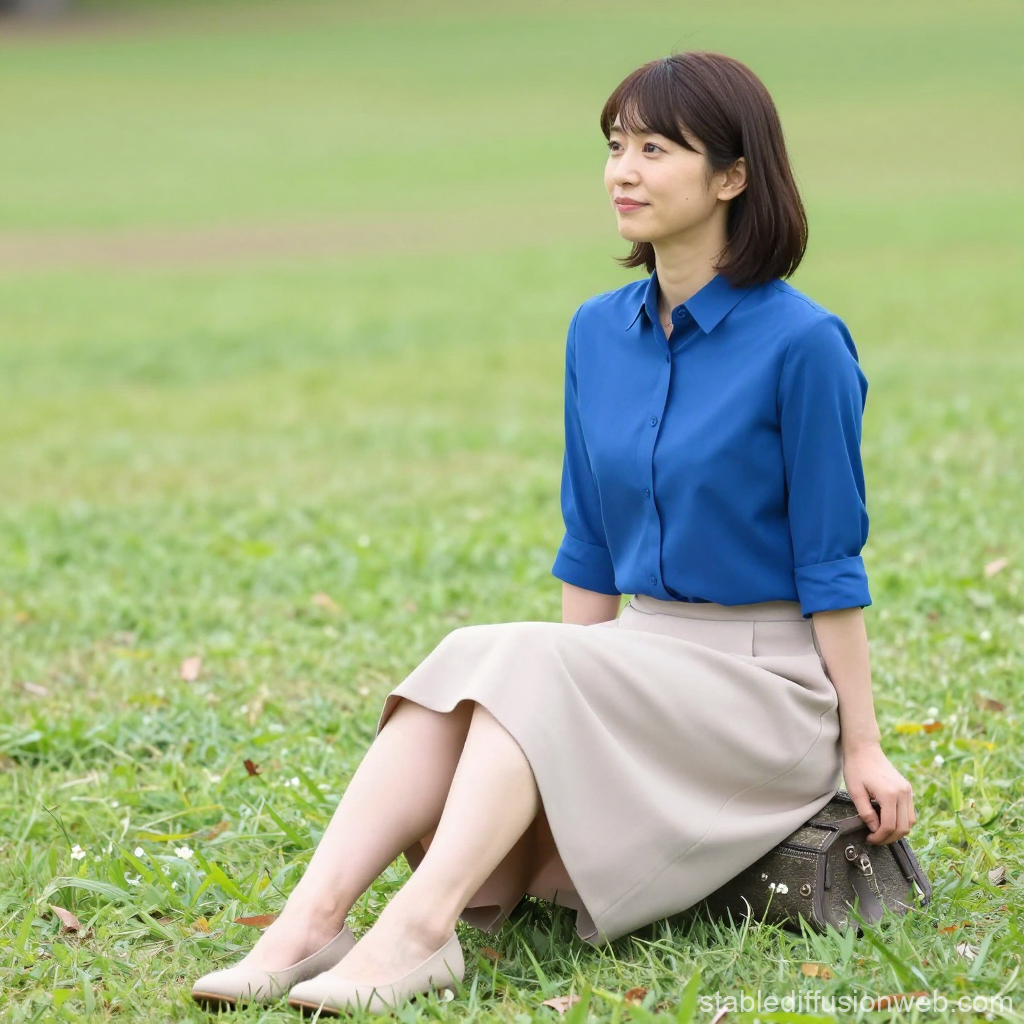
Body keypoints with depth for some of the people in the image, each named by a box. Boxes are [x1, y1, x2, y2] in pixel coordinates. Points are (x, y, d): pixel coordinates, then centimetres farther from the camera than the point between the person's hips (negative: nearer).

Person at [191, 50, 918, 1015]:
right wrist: (579, 705, 12)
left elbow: (830, 562, -10)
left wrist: (862, 747, -8)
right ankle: (311, 923, -35)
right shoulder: (597, 331, 7)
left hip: (767, 683, -6)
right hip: (639, 661, 6)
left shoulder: (801, 343, -13)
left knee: (530, 668, -29)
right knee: (465, 661, -22)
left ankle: (416, 934, -43)